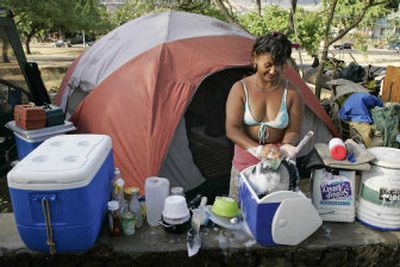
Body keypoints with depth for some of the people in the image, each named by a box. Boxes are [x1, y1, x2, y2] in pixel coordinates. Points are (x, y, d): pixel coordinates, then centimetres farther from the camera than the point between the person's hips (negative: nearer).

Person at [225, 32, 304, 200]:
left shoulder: (291, 93, -7)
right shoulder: (240, 88, -9)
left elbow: (293, 131, -3)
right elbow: (231, 129, -15)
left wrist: (286, 147, -25)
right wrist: (257, 150, -29)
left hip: (277, 161, 0)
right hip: (245, 158, 0)